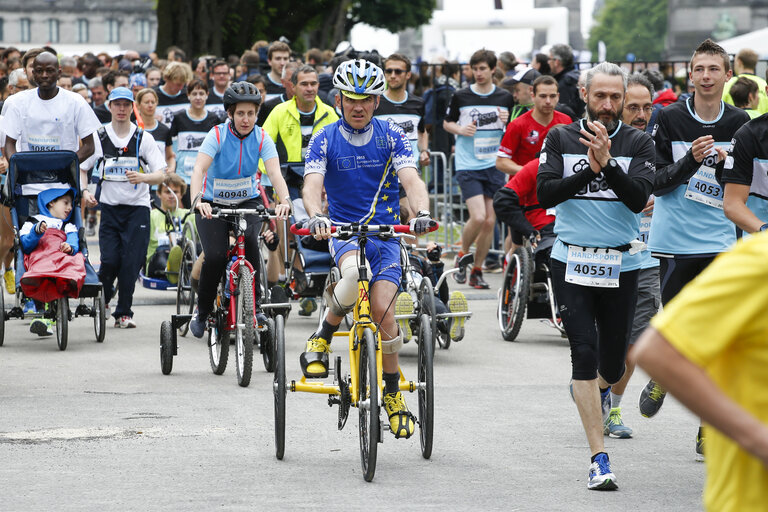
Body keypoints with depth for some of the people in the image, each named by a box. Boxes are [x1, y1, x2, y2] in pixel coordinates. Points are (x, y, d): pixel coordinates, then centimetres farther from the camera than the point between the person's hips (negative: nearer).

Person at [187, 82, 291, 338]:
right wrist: (197, 200, -49)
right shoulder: (217, 135, -17)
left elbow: (275, 172, -25)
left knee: (249, 240, -29)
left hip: (248, 201, 1)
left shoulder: (262, 138, -11)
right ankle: (202, 311, 5)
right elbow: (199, 169, -31)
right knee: (215, 257, -19)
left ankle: (254, 304, -14)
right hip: (213, 204, -1)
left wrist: (284, 200, -45)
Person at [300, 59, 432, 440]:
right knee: (354, 275, -37)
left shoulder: (391, 137, 0)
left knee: (382, 310, -15)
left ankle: (393, 393, 6)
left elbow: (411, 180, -12)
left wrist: (422, 213, -33)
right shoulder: (325, 140, -2)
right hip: (343, 232, -1)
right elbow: (312, 185, -16)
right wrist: (316, 216, -38)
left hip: (385, 235, 1)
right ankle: (324, 336, -11)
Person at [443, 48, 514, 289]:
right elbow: (447, 123, 13)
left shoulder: (505, 98, 5)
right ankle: (462, 256, 9)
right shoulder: (461, 96, 1)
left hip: (494, 165, 2)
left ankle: (477, 270, 14)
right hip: (468, 166, -2)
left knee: (490, 221, 1)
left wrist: (508, 123, -9)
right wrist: (460, 129, -9)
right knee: (478, 217, -16)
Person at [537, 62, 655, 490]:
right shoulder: (561, 139, 2)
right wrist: (589, 170, -22)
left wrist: (608, 162, -29)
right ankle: (600, 459, -12)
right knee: (585, 354, -13)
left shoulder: (638, 143, -1)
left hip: (621, 265, 1)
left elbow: (639, 198, -14)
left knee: (613, 364, 10)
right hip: (573, 260, -1)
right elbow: (545, 193, -9)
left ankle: (597, 391, 49)